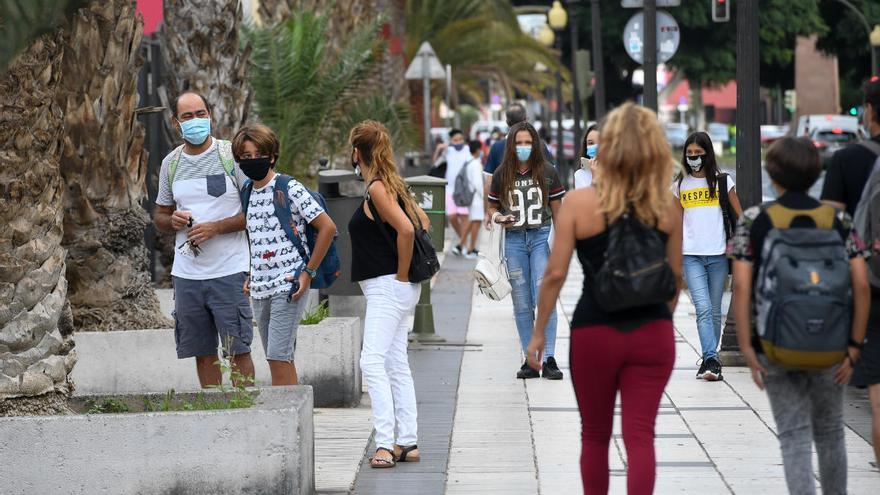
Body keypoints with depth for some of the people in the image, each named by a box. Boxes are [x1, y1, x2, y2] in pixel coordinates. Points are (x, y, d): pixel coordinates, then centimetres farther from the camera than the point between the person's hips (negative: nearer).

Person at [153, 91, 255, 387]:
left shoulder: (232, 155, -3)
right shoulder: (171, 163, 11)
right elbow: (160, 216, 21)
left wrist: (216, 227, -14)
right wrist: (172, 221, -3)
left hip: (228, 270, -5)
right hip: (186, 272, 5)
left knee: (238, 350, -6)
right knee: (202, 351, 8)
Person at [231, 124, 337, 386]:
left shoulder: (290, 189, -8)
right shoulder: (248, 194, 13)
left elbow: (327, 227, -9)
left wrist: (308, 271, -10)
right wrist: (251, 276, 16)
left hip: (288, 286, -7)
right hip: (260, 290, 7)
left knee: (278, 357, -13)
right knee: (278, 360, 8)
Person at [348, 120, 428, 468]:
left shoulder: (377, 189, -15)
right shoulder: (392, 185, 12)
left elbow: (406, 230, -26)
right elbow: (422, 221, 20)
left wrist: (402, 273, -16)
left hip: (387, 287, -10)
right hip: (394, 290, 10)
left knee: (373, 361, -16)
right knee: (396, 365, 12)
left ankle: (385, 443, -21)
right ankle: (407, 442, 15)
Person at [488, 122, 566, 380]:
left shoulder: (547, 172, 2)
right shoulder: (502, 175, 5)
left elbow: (558, 211, 5)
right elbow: (492, 208, 14)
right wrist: (498, 218, -9)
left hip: (541, 237, -2)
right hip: (514, 240, 2)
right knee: (521, 304, 5)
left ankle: (549, 360, -12)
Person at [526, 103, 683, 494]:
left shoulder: (578, 203, -8)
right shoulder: (667, 208, -2)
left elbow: (555, 274, -8)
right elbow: (676, 275, 7)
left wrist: (538, 332, 2)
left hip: (594, 333, -1)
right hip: (653, 333, 1)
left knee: (595, 435, 16)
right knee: (640, 437, 0)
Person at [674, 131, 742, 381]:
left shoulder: (722, 182, 4)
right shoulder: (680, 185, 10)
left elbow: (740, 216, 7)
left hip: (718, 255, 0)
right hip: (692, 256, 0)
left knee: (714, 311, 6)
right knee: (703, 308, -14)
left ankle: (709, 359, 15)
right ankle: (711, 360, -21)